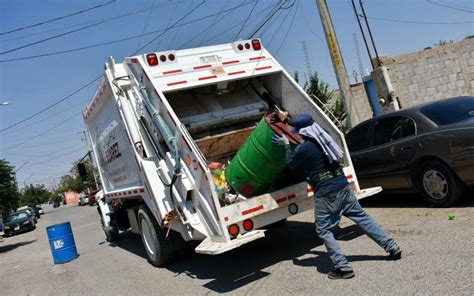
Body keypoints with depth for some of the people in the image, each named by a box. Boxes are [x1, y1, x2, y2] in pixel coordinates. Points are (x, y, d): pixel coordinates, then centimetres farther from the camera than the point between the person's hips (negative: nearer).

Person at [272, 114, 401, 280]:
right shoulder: (324, 138, 7)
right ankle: (392, 247, 24)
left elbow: (291, 165, 6)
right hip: (342, 186, 7)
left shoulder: (303, 148, -13)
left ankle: (343, 268, 3)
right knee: (362, 217, 17)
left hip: (325, 193, -7)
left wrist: (286, 145, 17)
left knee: (323, 231, 6)